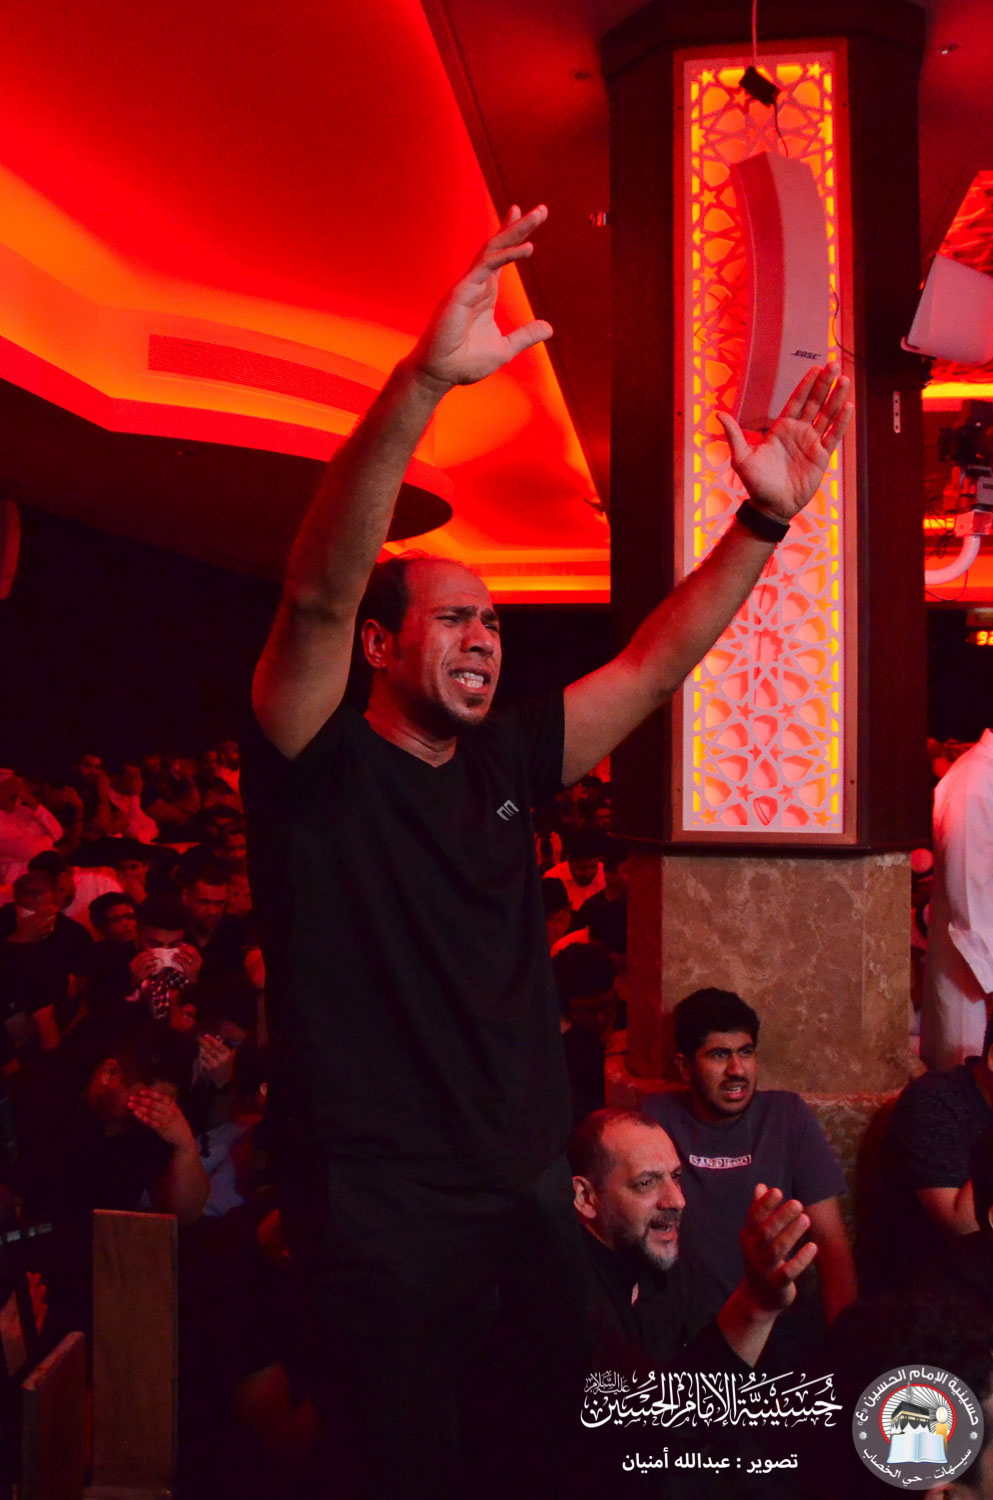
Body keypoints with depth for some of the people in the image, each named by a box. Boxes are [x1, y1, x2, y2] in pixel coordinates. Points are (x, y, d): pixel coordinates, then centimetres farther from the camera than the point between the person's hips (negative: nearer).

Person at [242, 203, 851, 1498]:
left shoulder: (504, 762, 8)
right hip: (383, 1217, -6)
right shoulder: (319, 764, -8)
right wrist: (424, 380, -35)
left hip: (528, 1196, 6)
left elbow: (656, 662, 8)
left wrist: (764, 519, -2)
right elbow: (320, 590, -24)